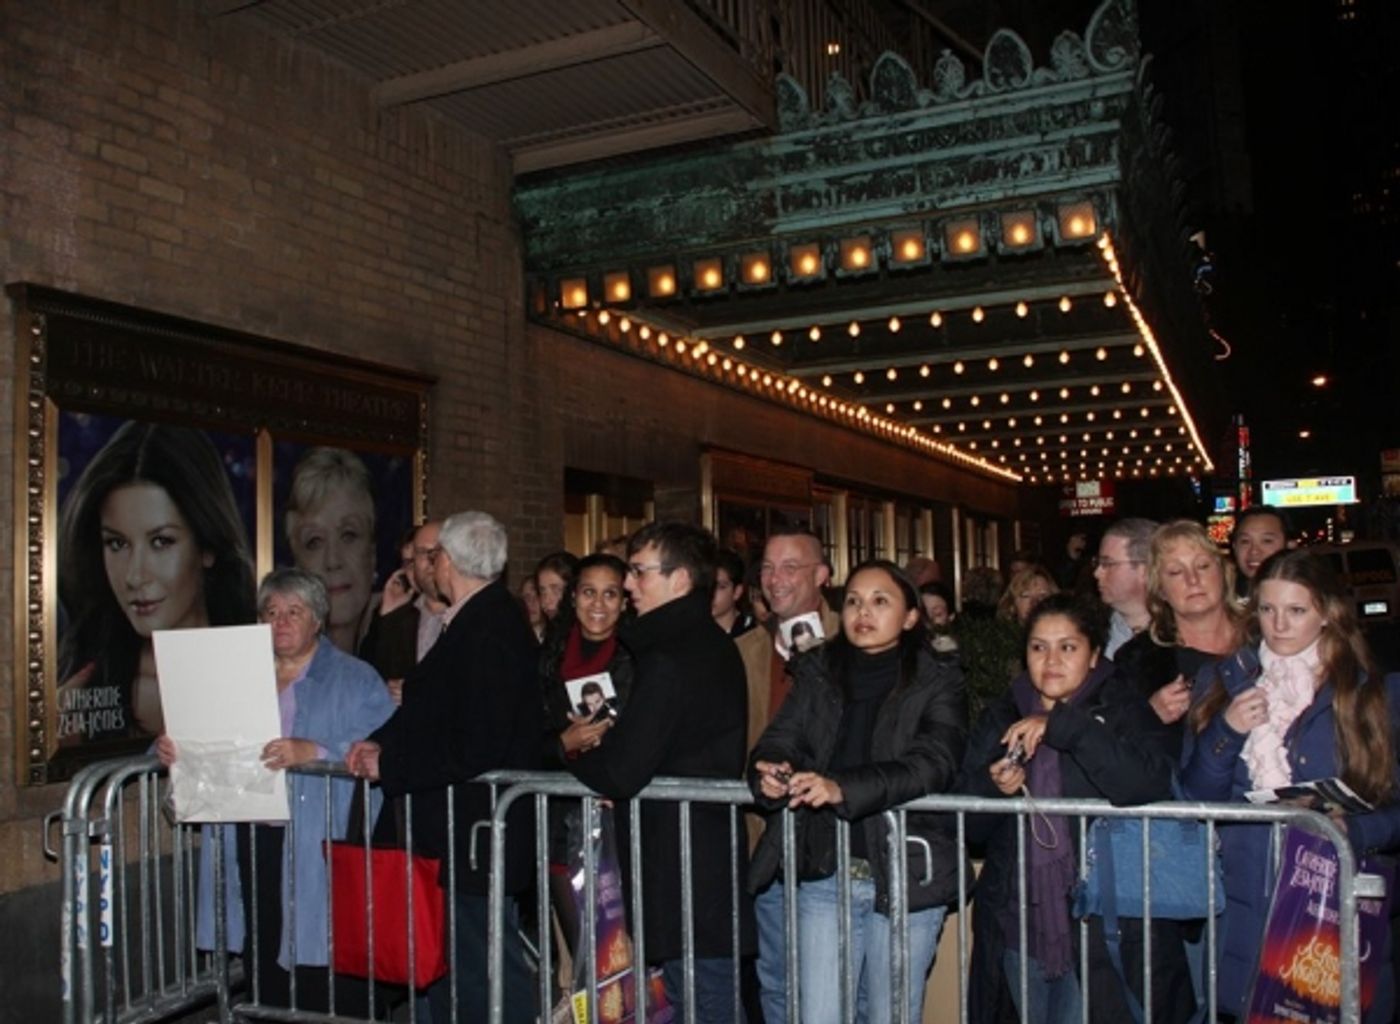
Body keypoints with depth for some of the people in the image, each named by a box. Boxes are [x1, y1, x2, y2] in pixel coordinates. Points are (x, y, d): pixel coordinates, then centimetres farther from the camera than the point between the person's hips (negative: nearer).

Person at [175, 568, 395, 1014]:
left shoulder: (356, 680, 3)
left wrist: (313, 752, -26)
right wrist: (171, 747, -5)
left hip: (321, 852, -5)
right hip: (250, 839, 5)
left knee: (328, 989, -6)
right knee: (265, 971, 8)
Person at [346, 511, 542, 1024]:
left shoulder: (486, 633, -22)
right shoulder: (484, 618, 9)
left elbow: (474, 750, -25)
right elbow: (433, 708, 16)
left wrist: (389, 766, -16)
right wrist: (381, 742, 1)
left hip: (477, 833, -10)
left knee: (489, 971, 3)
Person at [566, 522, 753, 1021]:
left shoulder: (667, 661, -21)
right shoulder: (715, 645, 10)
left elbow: (620, 774, -22)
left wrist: (573, 751, -3)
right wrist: (604, 747, 3)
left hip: (684, 866, -10)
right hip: (718, 857, 10)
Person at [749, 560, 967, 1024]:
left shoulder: (938, 682, -4)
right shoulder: (817, 672, 7)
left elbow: (933, 763, -18)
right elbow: (781, 737, 0)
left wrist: (842, 788, -32)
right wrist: (770, 770, -25)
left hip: (905, 878, -2)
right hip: (823, 875, 2)